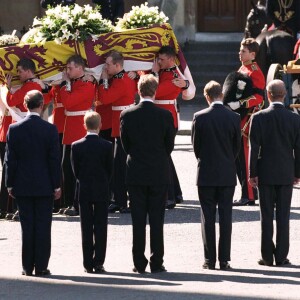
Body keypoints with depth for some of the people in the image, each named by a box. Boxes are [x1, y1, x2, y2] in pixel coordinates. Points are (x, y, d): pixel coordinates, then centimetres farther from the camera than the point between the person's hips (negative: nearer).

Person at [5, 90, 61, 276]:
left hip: (22, 186, 2)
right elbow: (55, 159, -6)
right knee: (43, 226, 3)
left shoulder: (14, 129, -4)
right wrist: (57, 185, 0)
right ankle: (41, 266, 2)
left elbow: (10, 159, -1)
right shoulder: (50, 129, -8)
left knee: (27, 226, 7)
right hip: (44, 186, -2)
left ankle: (27, 267, 8)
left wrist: (10, 184, 7)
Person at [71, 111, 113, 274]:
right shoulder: (106, 146, -8)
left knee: (86, 228, 5)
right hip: (102, 192, -1)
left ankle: (88, 264, 5)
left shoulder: (76, 146, -6)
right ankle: (98, 263, 0)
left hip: (84, 192, 1)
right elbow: (110, 169, 0)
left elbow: (75, 170, 1)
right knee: (100, 227, 3)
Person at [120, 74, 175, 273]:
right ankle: (156, 263, 2)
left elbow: (125, 144, 4)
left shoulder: (127, 115, -5)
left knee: (138, 221, 4)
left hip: (135, 174, 1)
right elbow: (170, 145, 1)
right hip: (159, 174, -1)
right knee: (157, 220, 3)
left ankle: (139, 263, 5)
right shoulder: (165, 115, -7)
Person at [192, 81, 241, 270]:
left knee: (208, 217, 3)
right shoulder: (234, 118, -5)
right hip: (228, 175, 1)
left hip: (206, 174, -1)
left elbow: (196, 146, 0)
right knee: (226, 216, 4)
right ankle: (224, 260, 2)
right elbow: (237, 146, 4)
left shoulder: (200, 118, -8)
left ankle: (210, 260, 2)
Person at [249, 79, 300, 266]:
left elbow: (254, 147, -8)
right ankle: (281, 256, 4)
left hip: (265, 174, -1)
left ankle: (267, 256, 4)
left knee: (267, 216, 4)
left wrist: (253, 173, -2)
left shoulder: (259, 118, -8)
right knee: (283, 216, 4)